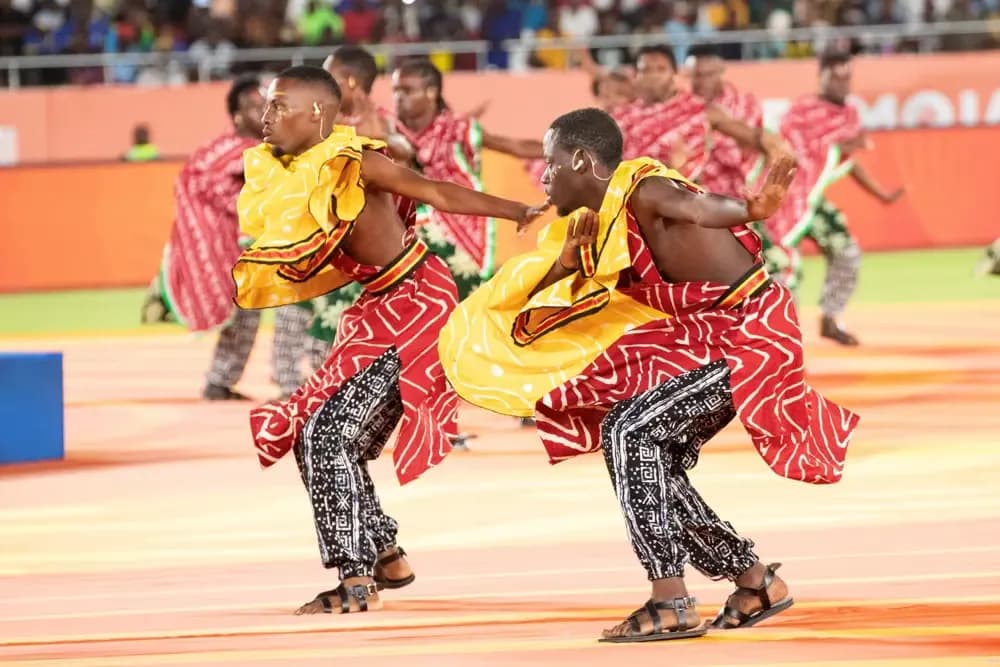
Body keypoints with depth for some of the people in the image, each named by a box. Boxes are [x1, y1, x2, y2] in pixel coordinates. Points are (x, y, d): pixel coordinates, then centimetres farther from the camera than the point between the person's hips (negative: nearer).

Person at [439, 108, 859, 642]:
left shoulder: (643, 192, -20)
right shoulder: (598, 222, 8)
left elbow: (696, 206, -42)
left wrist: (750, 210, -64)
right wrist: (566, 262, -6)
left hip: (751, 331, -10)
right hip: (707, 337, 10)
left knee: (630, 431, -18)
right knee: (649, 465, 10)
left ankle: (671, 603, -18)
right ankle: (755, 582, 21)